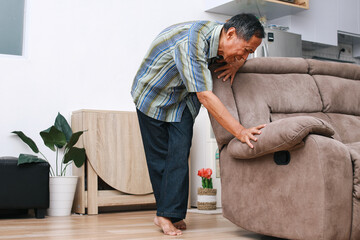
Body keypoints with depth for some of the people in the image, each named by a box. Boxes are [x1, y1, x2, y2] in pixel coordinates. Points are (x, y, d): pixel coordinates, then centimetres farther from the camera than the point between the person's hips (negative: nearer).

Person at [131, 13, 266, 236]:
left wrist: (237, 63, -16)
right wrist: (240, 131, -45)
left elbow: (242, 56, 10)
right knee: (159, 156, 1)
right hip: (153, 94, -5)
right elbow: (204, 95, -43)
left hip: (183, 99, 6)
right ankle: (167, 210, 15)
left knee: (179, 154, -8)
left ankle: (168, 214, -4)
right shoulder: (191, 42, -39)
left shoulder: (221, 37, -15)